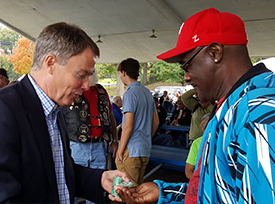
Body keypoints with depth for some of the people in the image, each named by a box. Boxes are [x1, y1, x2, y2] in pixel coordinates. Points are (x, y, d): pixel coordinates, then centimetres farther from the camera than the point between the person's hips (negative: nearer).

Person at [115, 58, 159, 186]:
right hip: (145, 149, 9)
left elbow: (128, 127, -19)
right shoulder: (147, 92, 11)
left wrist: (120, 150, -10)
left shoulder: (130, 94, -14)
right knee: (138, 187, 19)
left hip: (131, 150, -9)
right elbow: (156, 122, 16)